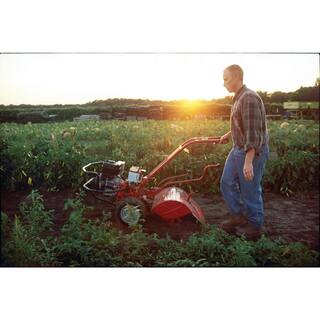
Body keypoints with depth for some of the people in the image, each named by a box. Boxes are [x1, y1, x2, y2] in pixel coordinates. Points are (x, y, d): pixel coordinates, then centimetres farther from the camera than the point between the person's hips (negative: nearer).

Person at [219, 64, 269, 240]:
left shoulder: (249, 98, -21)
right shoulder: (238, 98, 10)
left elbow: (253, 133, -26)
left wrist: (248, 162, -29)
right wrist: (228, 135, 35)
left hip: (252, 151, -10)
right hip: (238, 149, 10)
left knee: (250, 191, 3)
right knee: (227, 183, 15)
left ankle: (254, 227, 22)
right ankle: (238, 216, 31)